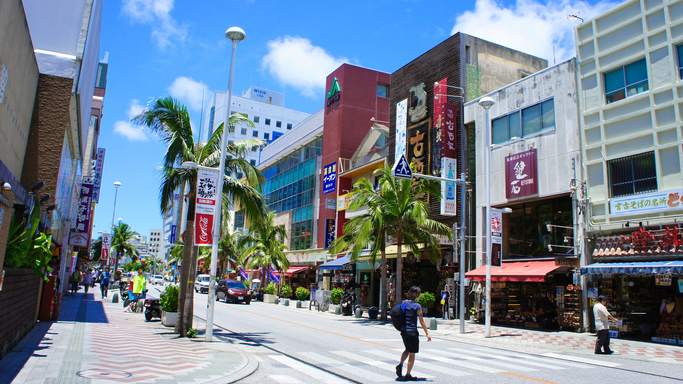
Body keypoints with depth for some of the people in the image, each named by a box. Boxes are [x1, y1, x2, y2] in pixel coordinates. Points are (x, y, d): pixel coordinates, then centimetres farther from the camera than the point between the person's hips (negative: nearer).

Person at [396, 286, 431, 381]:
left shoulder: (404, 303, 5)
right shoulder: (417, 306, -13)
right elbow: (421, 321, -11)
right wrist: (427, 333, -4)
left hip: (403, 330, 6)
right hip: (412, 331, -6)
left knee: (407, 350, 24)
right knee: (412, 354, 6)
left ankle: (400, 364, 3)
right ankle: (408, 375, 11)